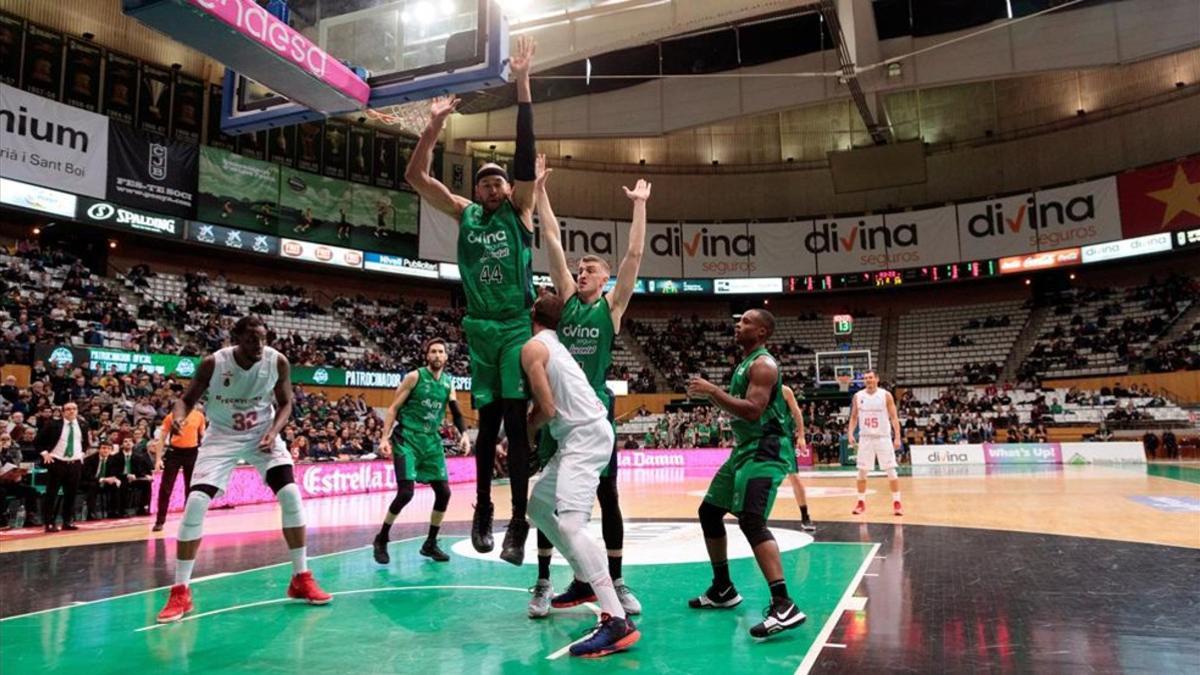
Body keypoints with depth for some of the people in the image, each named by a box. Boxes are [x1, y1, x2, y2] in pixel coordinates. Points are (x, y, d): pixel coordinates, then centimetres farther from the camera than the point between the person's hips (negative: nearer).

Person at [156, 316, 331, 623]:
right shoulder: (213, 363, -20)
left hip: (262, 434, 1)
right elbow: (188, 399, -6)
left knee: (291, 495, -14)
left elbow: (285, 403, -2)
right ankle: (180, 592, 3)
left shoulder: (278, 362, -17)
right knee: (195, 504, -13)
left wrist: (273, 432, -19)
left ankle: (302, 579, 0)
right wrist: (179, 416, -29)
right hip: (222, 436, -1)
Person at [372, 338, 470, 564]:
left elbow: (456, 412, 12)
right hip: (407, 439, -6)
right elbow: (393, 408, -8)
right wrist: (385, 438, -17)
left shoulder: (449, 382, 7)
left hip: (432, 440, 6)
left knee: (443, 492, 2)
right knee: (406, 492, -14)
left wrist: (464, 434, -6)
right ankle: (381, 539, 7)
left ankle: (430, 543, 18)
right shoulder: (415, 377, -8)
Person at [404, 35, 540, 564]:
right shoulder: (464, 215, 10)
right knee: (487, 421, 10)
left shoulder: (519, 211, 4)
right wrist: (435, 125, -5)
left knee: (515, 421, -8)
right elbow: (415, 176, 6)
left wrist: (522, 84, -16)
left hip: (517, 327, -3)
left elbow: (526, 155, -9)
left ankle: (519, 522, -5)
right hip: (479, 327, 3)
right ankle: (483, 510, 22)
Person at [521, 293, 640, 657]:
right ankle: (586, 582, 28)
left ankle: (618, 622, -26)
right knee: (538, 507, 20)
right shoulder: (555, 342, 21)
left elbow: (546, 410, -10)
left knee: (570, 524, -20)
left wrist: (524, 432, 7)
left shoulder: (533, 346, -6)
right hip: (584, 434, 10)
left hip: (584, 436, -10)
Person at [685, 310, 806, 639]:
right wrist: (711, 394, 16)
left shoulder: (763, 364, -14)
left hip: (766, 451, -11)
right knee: (709, 512, 15)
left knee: (751, 520, -26)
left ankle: (784, 606, -28)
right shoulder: (746, 363, 17)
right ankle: (723, 589, 27)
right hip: (746, 449, 11)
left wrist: (713, 391, -24)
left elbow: (753, 410, -28)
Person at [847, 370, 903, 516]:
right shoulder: (858, 396, 2)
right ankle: (861, 502, 14)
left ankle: (896, 503, 7)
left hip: (883, 437, -2)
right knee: (862, 471, 4)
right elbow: (854, 417, 9)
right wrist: (850, 433, -5)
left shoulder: (886, 395, -5)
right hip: (865, 438, 2)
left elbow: (894, 417, -5)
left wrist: (897, 437, -13)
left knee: (891, 471, -1)